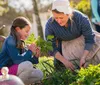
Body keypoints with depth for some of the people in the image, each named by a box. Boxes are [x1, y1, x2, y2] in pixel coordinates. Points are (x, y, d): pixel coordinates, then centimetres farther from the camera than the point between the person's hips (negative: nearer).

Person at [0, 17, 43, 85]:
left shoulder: (20, 42, 11)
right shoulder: (10, 41, -14)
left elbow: (24, 60, 13)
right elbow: (17, 60, -24)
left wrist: (35, 57, -4)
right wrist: (30, 51, -12)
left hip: (13, 71, 9)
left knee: (39, 74, 3)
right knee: (28, 65, -29)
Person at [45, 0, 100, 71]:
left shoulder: (81, 18, -34)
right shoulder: (50, 25, -31)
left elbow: (90, 39, -24)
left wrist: (83, 58, -35)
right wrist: (64, 61, -33)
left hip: (81, 38, 0)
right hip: (65, 43, 0)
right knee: (59, 65, -9)